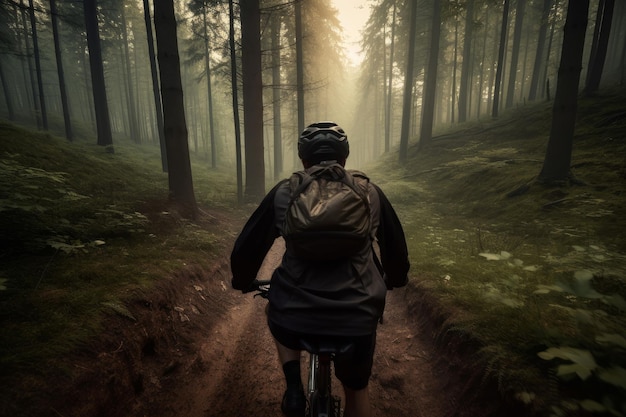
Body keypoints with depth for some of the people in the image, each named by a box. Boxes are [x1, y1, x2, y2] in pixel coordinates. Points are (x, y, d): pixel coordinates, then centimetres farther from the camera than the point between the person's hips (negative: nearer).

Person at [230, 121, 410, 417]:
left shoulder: (284, 191, 2)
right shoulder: (370, 192, 5)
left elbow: (245, 249, 7)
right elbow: (396, 249, 16)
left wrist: (243, 282, 28)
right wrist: (395, 280, 38)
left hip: (295, 320, -1)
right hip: (357, 319, 2)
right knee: (356, 389, 32)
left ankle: (293, 384, 18)